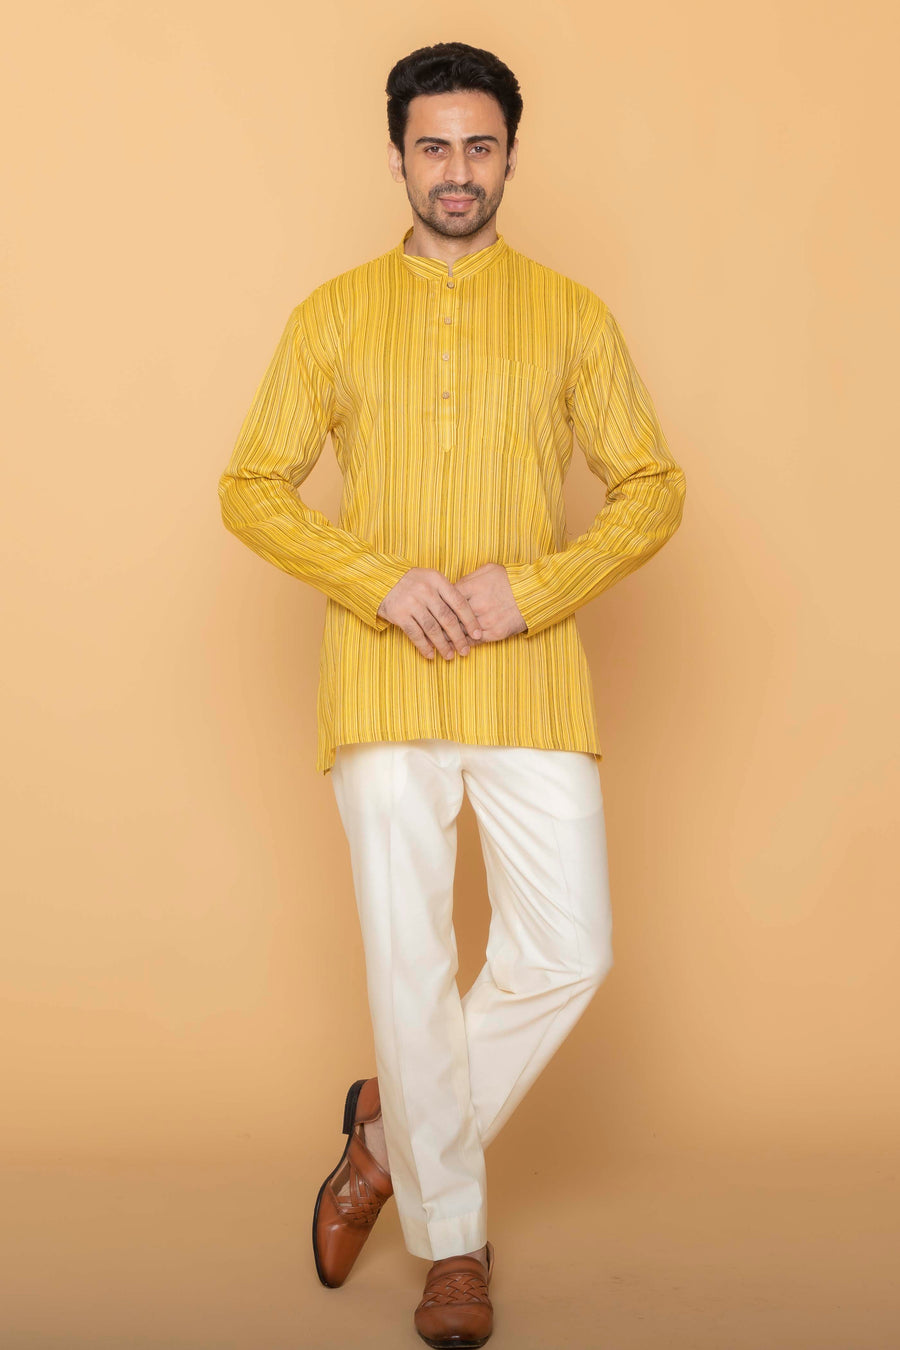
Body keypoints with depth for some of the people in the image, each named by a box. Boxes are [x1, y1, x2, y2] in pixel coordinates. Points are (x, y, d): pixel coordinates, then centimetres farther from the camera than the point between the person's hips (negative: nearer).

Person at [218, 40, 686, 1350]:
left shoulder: (571, 314, 8)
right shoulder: (334, 314, 8)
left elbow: (653, 489, 6)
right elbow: (251, 489, 5)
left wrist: (531, 586, -10)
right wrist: (383, 582, -10)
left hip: (532, 678, 1)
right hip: (384, 682, -1)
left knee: (568, 952, -4)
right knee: (410, 967, 0)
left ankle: (396, 1126, 22)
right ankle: (452, 1239, 18)